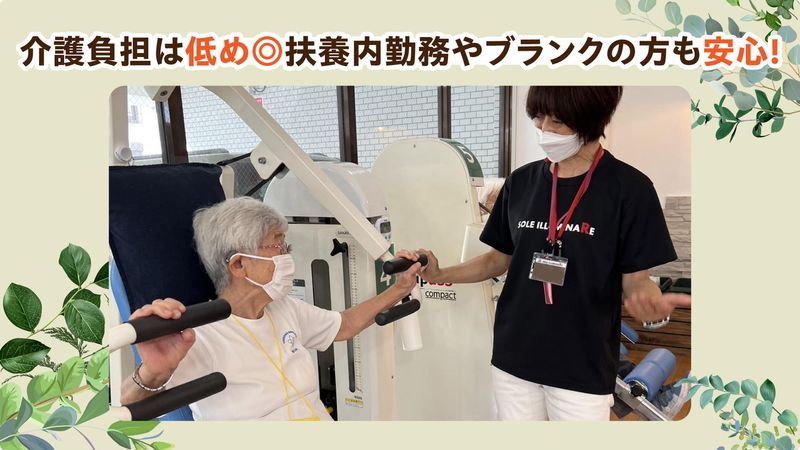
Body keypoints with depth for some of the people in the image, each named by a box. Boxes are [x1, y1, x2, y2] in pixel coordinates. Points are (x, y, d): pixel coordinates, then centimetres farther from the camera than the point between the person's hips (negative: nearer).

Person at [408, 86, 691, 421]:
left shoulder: (629, 188, -9)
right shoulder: (521, 182, 1)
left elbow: (635, 280, -7)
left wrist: (653, 306, -29)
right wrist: (440, 275, -4)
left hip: (583, 368, -3)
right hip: (513, 360, 4)